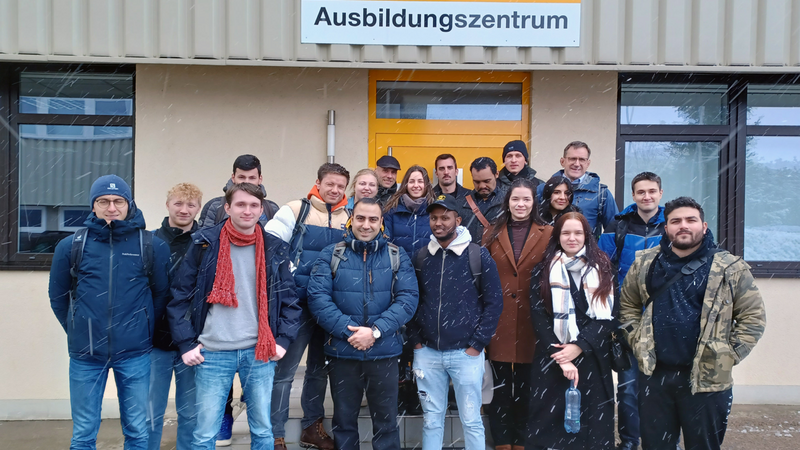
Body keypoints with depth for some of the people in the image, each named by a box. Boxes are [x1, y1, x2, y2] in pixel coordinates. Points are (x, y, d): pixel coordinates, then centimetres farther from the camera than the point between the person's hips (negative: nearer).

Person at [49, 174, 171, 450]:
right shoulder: (71, 246, 0)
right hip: (85, 355, 1)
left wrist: (143, 330, 6)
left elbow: (161, 293, 4)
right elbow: (58, 296, 10)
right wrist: (78, 331, 10)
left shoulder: (152, 247, -4)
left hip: (135, 354, -1)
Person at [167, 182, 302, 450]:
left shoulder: (274, 248, 3)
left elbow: (289, 298, 8)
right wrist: (186, 344, -4)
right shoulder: (205, 244, -3)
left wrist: (284, 340, -1)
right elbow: (180, 296, 0)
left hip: (259, 352, 2)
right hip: (213, 353, -1)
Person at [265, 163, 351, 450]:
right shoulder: (295, 210, -3)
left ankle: (312, 427, 31)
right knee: (285, 368, -1)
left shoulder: (350, 219, 8)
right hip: (298, 303, -4)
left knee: (319, 367, 16)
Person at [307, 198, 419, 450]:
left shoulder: (397, 256, 2)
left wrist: (376, 331, -17)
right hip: (342, 351, 0)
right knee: (344, 420, 15)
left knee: (386, 421, 11)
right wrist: (348, 330, -19)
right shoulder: (331, 254, 0)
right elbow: (317, 297, -9)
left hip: (384, 352, 0)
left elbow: (408, 298, -7)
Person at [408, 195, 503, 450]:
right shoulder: (420, 257, 5)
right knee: (431, 420, 12)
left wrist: (477, 344, -7)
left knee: (471, 420, 6)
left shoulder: (478, 255, -4)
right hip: (427, 353, 3)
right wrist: (415, 340, 3)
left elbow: (494, 301, -4)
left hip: (466, 353, -2)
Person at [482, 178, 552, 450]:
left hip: (531, 322, -1)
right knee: (500, 387, 8)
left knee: (527, 387, 10)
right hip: (499, 321, 1)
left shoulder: (548, 234, 3)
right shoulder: (493, 234, 8)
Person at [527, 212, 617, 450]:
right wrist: (559, 357, -12)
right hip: (551, 361, -1)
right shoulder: (543, 271, 5)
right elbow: (539, 318, -2)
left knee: (592, 424, 4)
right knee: (549, 424, 1)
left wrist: (579, 346, -12)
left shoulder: (602, 269, 8)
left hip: (592, 360, 1)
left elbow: (609, 317, 0)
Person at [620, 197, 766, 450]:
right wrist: (637, 341, 4)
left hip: (707, 379, -2)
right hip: (654, 374, 2)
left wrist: (728, 355, -6)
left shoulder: (730, 268, -3)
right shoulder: (644, 263, 5)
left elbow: (753, 317, -1)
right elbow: (628, 306, 14)